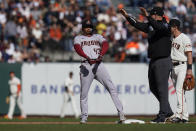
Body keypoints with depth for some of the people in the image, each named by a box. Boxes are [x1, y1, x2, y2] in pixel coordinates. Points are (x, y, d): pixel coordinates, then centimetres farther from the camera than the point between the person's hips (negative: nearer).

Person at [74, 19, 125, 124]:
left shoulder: (98, 37, 21)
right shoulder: (78, 38, 17)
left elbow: (105, 44, -1)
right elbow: (77, 48, -5)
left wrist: (101, 54, -24)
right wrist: (87, 57, -26)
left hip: (98, 65, 0)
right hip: (86, 66, 0)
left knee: (111, 88, -12)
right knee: (84, 93, 0)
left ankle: (121, 113, -16)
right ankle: (84, 117, 9)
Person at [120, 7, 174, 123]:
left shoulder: (165, 26, -12)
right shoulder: (150, 26, 13)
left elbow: (157, 26, -32)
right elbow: (138, 25, 18)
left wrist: (147, 16, -38)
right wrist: (127, 16, 11)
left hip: (163, 61, -10)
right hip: (153, 61, 10)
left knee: (162, 88, -9)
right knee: (153, 87, 13)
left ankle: (162, 116, -8)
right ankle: (168, 112, 21)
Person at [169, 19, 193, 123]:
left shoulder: (184, 38, -8)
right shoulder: (172, 39, 16)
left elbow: (189, 54, -13)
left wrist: (189, 69, -21)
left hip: (182, 66, -8)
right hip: (173, 67, 8)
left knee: (180, 90, -17)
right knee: (178, 91, 6)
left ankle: (179, 114, -23)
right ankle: (184, 116, 7)